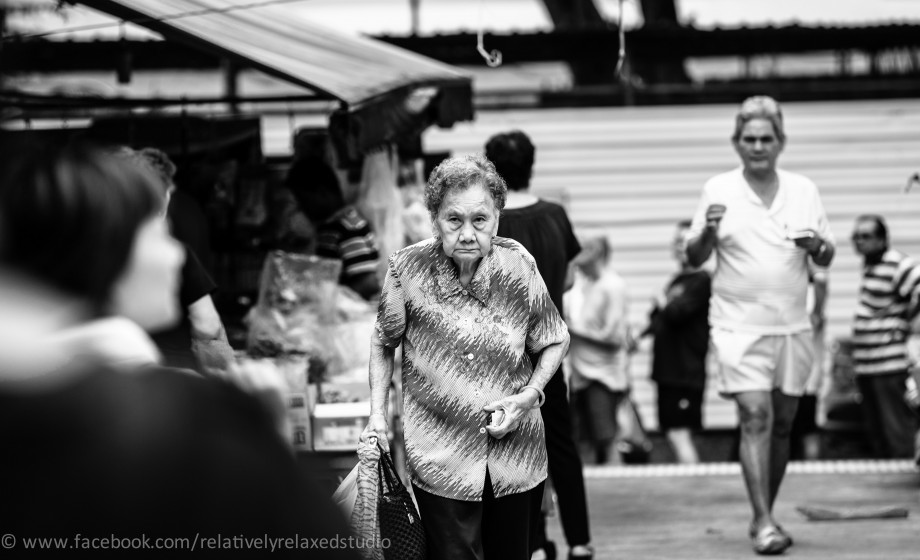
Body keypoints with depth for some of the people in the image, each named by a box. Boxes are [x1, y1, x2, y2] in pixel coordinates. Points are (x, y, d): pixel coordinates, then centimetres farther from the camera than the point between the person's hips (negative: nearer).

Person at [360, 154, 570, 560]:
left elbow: (554, 341, 7)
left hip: (516, 457, 2)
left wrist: (529, 395, -8)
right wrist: (377, 415, -1)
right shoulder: (407, 269, -11)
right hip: (441, 461, -2)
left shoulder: (518, 264, -7)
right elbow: (384, 343, 6)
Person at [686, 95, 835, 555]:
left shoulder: (804, 190, 7)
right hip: (739, 326, -3)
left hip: (793, 327, 3)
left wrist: (818, 246, -11)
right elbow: (694, 259, 2)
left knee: (781, 423, 8)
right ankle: (763, 523, -14)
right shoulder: (718, 190, 0)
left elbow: (827, 259, 11)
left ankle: (766, 515, 22)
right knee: (755, 417, -14)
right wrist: (707, 231, -18)